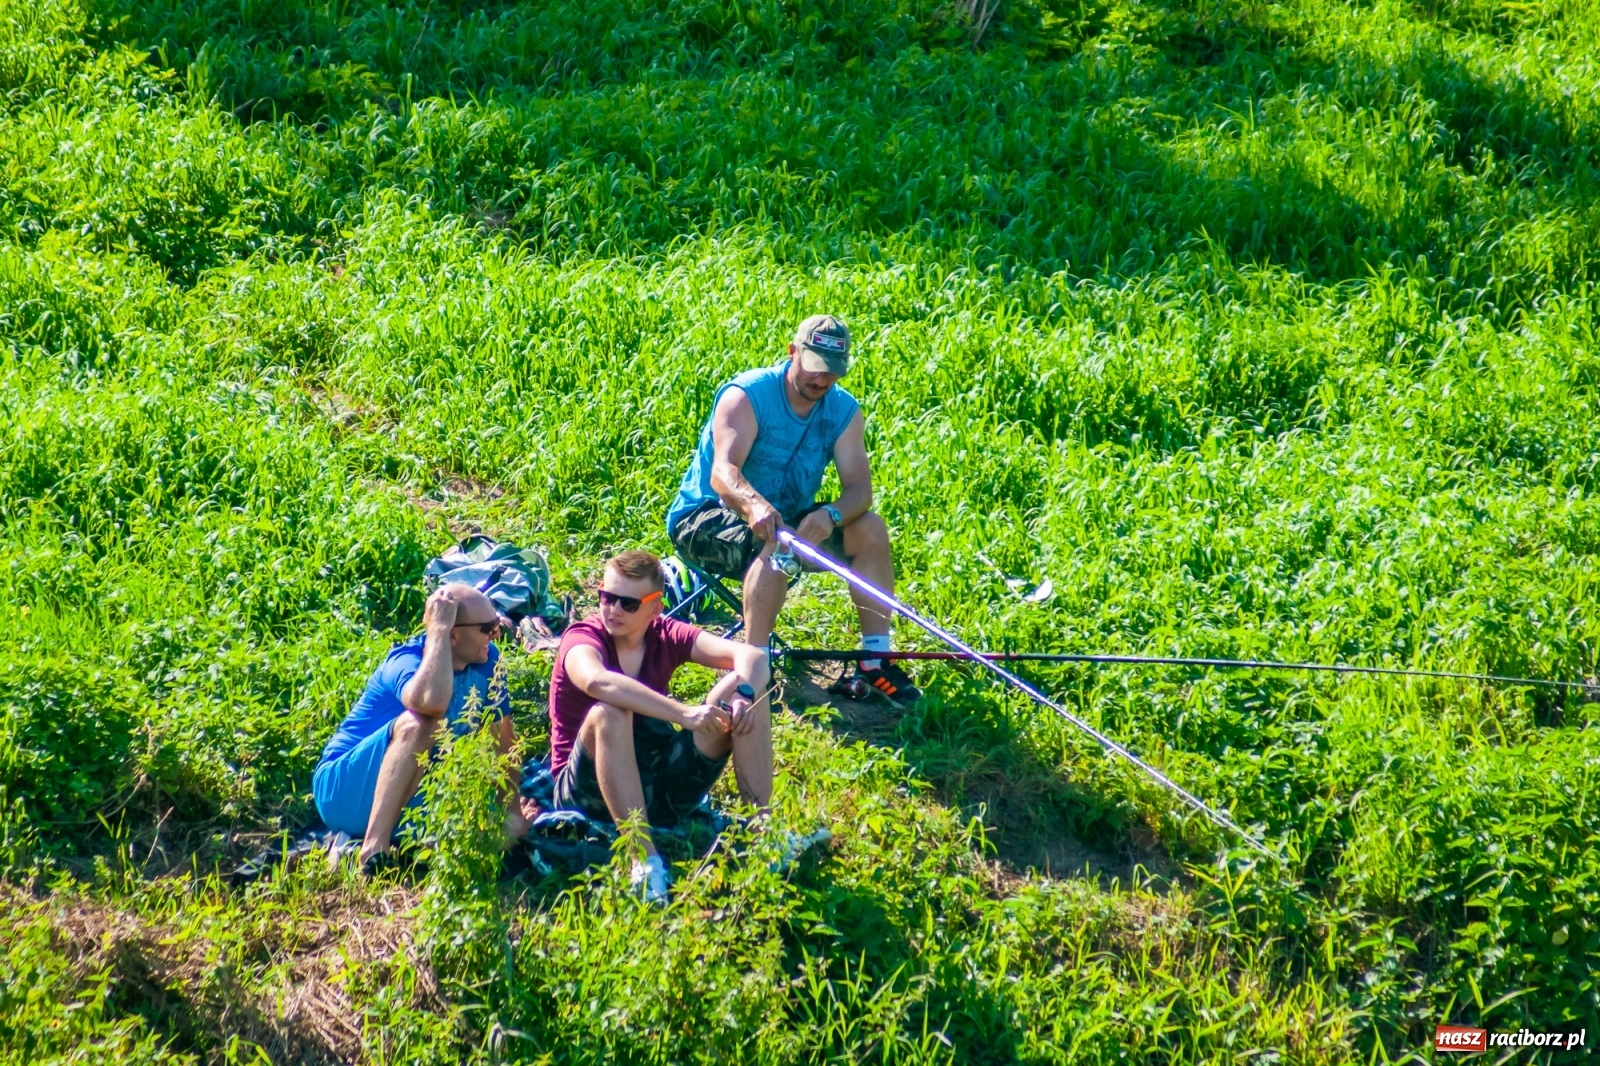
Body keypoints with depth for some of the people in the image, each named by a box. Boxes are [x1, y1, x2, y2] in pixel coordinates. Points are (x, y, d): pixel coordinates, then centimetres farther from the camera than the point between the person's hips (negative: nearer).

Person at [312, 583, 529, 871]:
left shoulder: (486, 662, -1)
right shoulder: (407, 662, -22)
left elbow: (503, 745, 2)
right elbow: (432, 701, -47)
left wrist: (513, 813, -8)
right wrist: (438, 629, -35)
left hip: (411, 801, 7)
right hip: (348, 790, -7)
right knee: (417, 723, -33)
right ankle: (373, 850, -36)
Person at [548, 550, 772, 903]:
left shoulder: (665, 635, 0)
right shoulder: (583, 638, -13)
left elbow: (752, 656, -12)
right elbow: (596, 681, -39)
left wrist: (744, 695, -34)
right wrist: (683, 714, -45)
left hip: (660, 787, 4)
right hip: (590, 790, -4)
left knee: (741, 688, -10)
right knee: (608, 714, -36)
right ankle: (644, 858, -41)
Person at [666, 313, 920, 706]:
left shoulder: (843, 411, -3)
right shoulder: (747, 396, -20)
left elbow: (859, 486, -14)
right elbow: (722, 472, -35)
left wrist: (831, 514, -38)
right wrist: (754, 504, -58)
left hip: (788, 517, 6)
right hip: (703, 521, -6)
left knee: (870, 528, -15)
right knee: (774, 542, -37)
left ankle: (875, 660, -13)